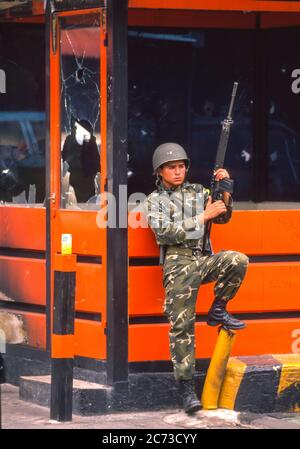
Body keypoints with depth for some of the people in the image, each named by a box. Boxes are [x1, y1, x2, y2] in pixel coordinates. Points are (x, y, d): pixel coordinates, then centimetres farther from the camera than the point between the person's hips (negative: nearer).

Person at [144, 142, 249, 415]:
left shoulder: (198, 191, 16)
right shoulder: (154, 201, 4)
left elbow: (223, 218, 16)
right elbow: (165, 231, -11)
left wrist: (225, 190, -1)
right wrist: (204, 216, -12)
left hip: (204, 259, 3)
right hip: (179, 264, -3)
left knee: (238, 260, -27)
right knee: (182, 325, -10)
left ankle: (218, 311, -6)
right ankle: (186, 386, -7)